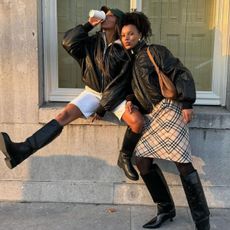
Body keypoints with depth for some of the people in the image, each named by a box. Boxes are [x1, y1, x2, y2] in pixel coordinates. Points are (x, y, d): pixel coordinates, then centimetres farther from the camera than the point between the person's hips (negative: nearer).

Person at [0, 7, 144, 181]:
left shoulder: (126, 50, -9)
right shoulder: (93, 42, 1)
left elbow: (121, 83, -11)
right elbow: (69, 42, -13)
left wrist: (103, 108, -14)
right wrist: (88, 25, -17)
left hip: (116, 95, -2)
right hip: (93, 92, 2)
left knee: (138, 121, -28)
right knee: (65, 115, -20)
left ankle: (125, 158, -1)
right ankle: (22, 150, -32)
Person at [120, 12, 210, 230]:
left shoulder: (155, 51, 0)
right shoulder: (131, 62, 20)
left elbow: (181, 74, -7)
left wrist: (186, 103, -15)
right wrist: (130, 101, 5)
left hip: (169, 108, -8)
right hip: (153, 116, 8)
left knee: (183, 162, -13)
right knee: (143, 160, 1)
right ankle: (166, 209, 15)